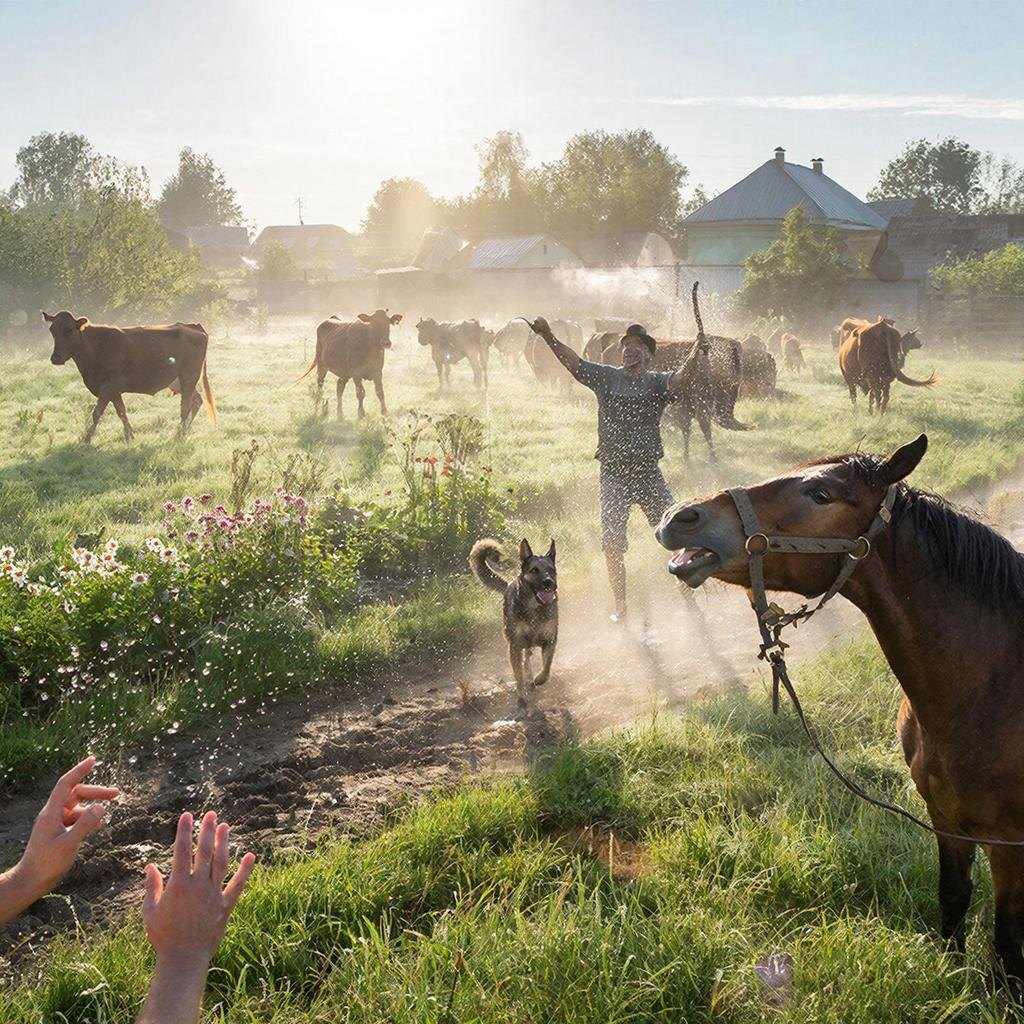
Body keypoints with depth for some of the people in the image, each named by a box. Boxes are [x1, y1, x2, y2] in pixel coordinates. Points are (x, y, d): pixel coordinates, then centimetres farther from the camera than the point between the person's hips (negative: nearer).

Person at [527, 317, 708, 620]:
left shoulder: (656, 382, 1)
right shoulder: (606, 377, 7)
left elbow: (679, 378, -20)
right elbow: (572, 361, -2)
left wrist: (695, 357, -40)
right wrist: (548, 336, -16)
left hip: (649, 473, -1)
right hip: (613, 477, 1)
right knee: (613, 547, 3)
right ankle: (620, 607, 19)